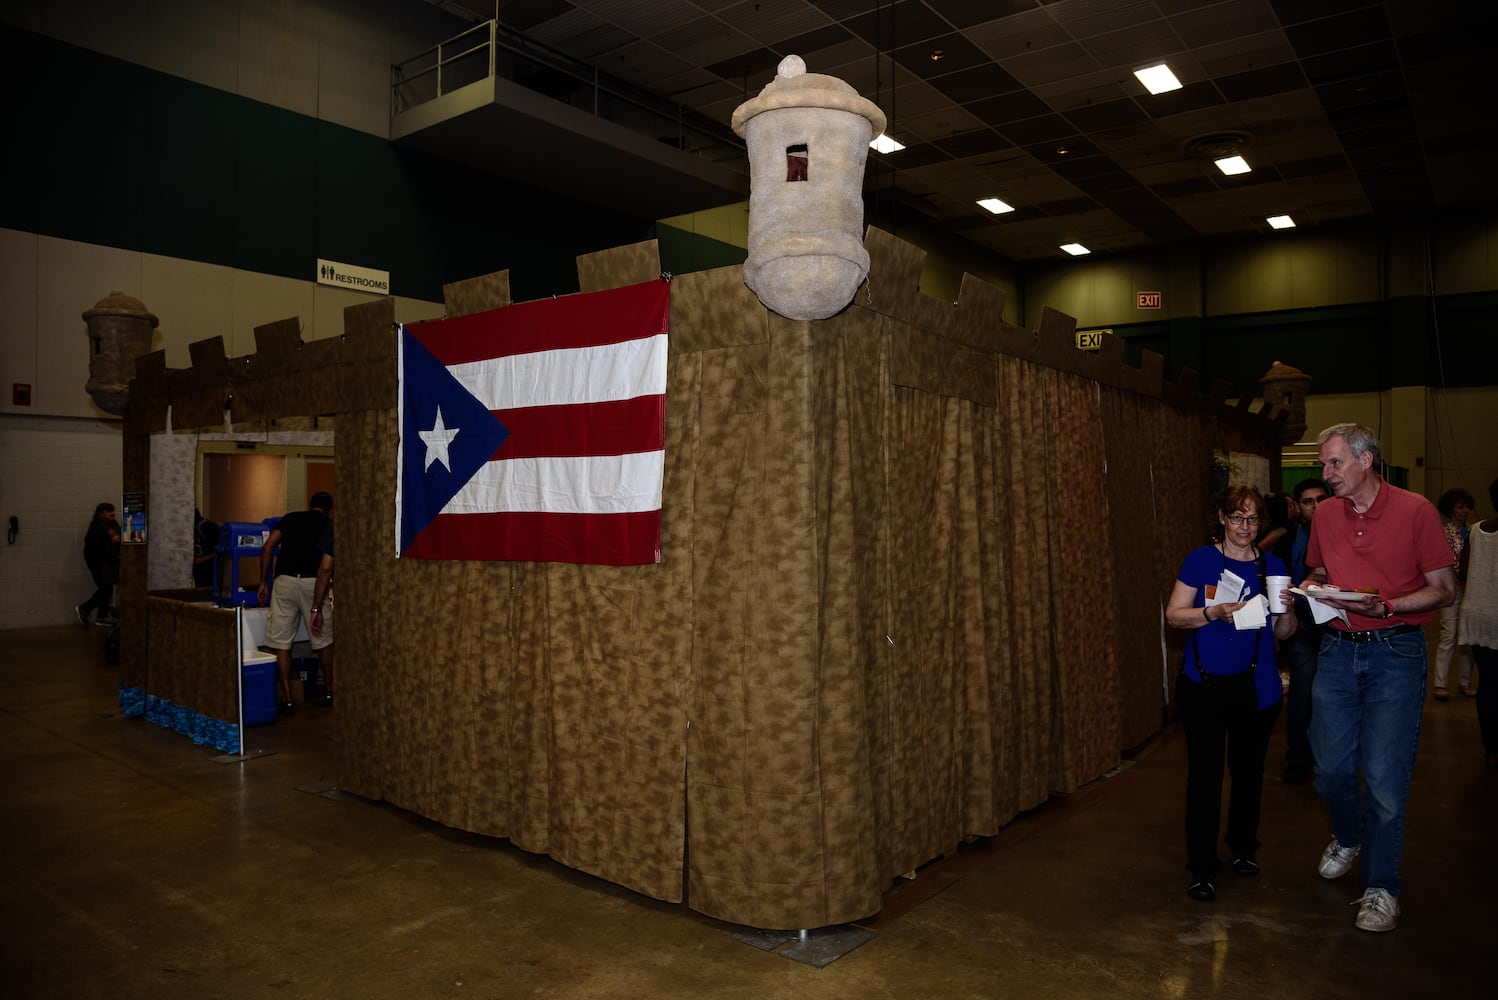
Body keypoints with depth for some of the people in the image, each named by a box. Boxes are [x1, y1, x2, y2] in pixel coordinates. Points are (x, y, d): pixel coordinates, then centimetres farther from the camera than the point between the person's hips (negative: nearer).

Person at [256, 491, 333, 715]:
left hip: (285, 581, 0)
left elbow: (267, 547, 6)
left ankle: (286, 699, 7)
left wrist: (263, 582, 11)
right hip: (314, 582, 0)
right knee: (323, 641, 13)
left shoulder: (290, 518, 17)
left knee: (281, 643, 6)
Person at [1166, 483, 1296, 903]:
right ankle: (1202, 867, 9)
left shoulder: (1272, 565, 5)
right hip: (1203, 685, -3)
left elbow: (1283, 632, 8)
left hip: (1256, 688, 3)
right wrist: (1214, 613, -22)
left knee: (1248, 769, 16)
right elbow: (1174, 614, -6)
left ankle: (1244, 847, 37)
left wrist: (1287, 608, -13)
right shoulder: (1201, 560, -4)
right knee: (1204, 773, -1)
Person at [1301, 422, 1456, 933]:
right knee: (1330, 766, 11)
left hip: (1395, 652, -4)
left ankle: (1381, 886, 14)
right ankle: (1348, 837, 40)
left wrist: (1385, 608, -20)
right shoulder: (1325, 513, 6)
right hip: (1337, 649, 4)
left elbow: (1444, 588, -5)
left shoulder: (1415, 510, -7)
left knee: (1384, 777, -2)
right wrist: (1312, 585, -2)